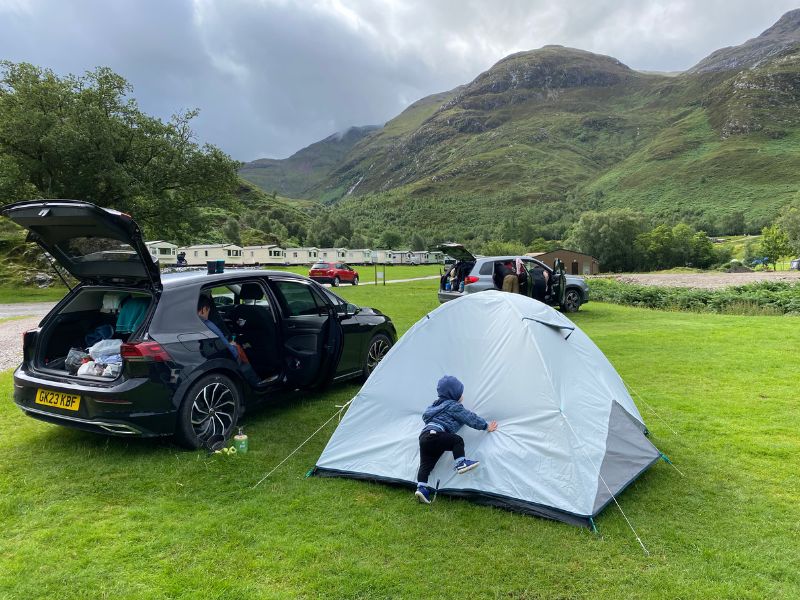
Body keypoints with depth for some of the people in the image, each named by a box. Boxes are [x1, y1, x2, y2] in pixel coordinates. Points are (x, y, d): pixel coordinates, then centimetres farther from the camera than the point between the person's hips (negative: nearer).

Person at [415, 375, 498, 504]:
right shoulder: (454, 406, 1)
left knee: (426, 464, 2)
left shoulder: (439, 404, 28)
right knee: (457, 440, -4)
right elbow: (470, 418, 2)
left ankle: (421, 488, -8)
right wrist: (486, 426, 14)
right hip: (434, 435, -9)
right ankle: (461, 464, -15)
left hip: (424, 436, 9)